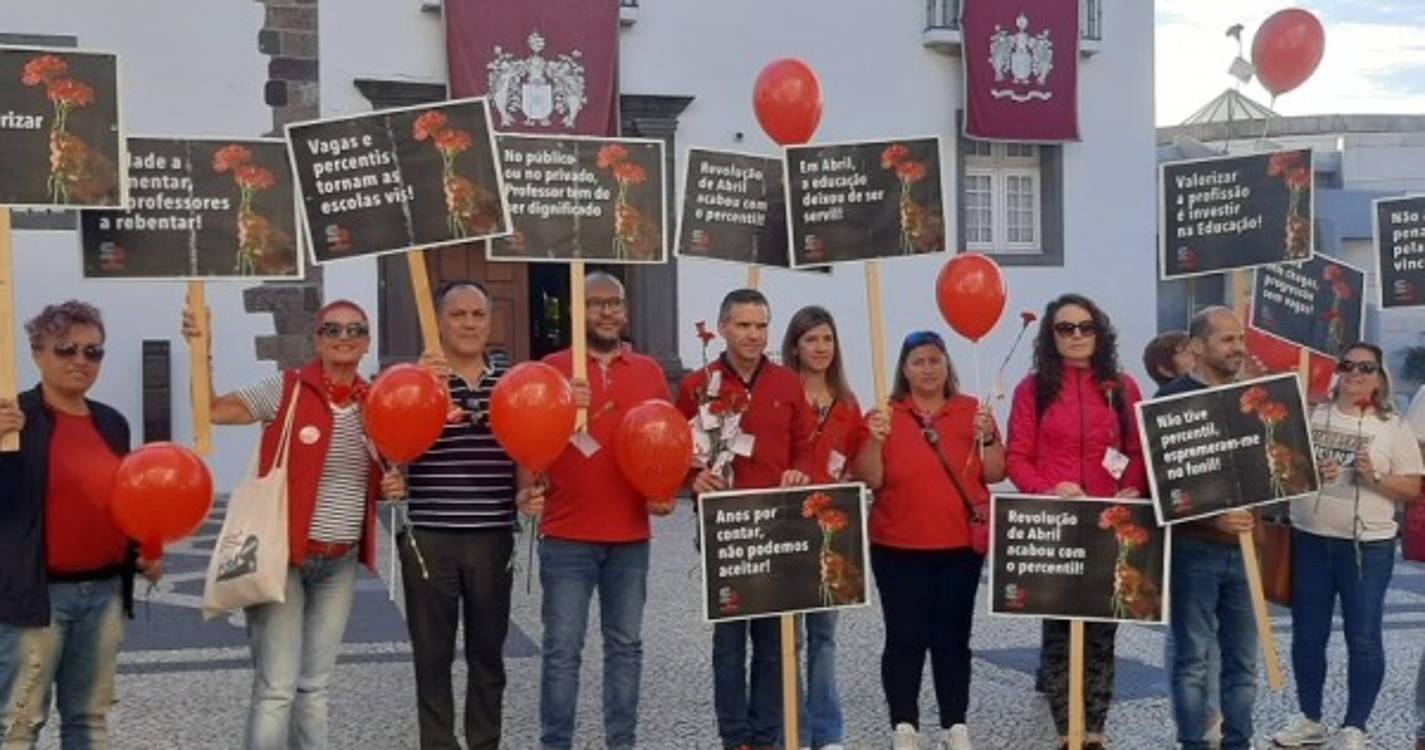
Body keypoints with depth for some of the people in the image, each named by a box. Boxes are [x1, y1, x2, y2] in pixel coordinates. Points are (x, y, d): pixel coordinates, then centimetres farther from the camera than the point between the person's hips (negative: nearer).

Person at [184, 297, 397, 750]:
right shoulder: (287, 389, -8)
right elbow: (211, 410, -11)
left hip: (342, 562, 5)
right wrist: (201, 352, -23)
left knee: (315, 685, 14)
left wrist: (391, 487, -2)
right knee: (277, 688, -6)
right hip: (283, 555, -5)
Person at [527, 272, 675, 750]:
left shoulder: (649, 371, 9)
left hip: (631, 536, 3)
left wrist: (666, 492, -1)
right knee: (562, 650, 0)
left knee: (625, 646, 11)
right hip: (567, 535, -3)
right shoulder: (553, 367, 1)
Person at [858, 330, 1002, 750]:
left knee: (953, 637, 6)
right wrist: (876, 441, -20)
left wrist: (988, 437, -14)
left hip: (961, 546, 1)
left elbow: (994, 475, 2)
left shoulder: (972, 411, 5)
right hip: (898, 548, -1)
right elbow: (870, 480, -4)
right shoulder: (885, 414, 0)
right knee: (905, 638, -1)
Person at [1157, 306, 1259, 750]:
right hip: (1193, 547, -6)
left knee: (1243, 657, 11)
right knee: (1193, 658, 2)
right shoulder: (1174, 398, -7)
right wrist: (1211, 517, -22)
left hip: (1241, 545, 6)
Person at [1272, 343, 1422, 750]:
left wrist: (1375, 477, -19)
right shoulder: (1311, 417, 5)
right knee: (1307, 635, 9)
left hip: (1368, 546, -2)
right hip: (1309, 541, 3)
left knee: (1363, 638, 2)